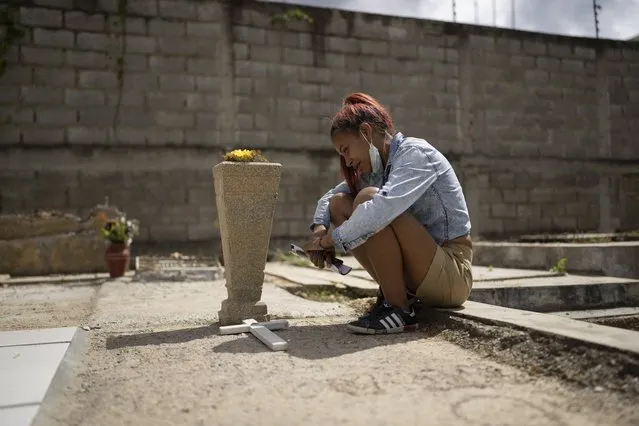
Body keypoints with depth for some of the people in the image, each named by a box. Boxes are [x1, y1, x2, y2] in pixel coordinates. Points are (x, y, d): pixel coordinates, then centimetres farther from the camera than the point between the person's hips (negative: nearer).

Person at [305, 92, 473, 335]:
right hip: (419, 275, 8)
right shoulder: (377, 168, 10)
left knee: (368, 198, -26)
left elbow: (383, 208, -32)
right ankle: (393, 292, -1)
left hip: (451, 276, -8)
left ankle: (399, 309, -19)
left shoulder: (415, 153, -14)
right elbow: (329, 197, 15)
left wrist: (329, 240, -24)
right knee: (339, 203, 1)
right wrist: (320, 228, -7)